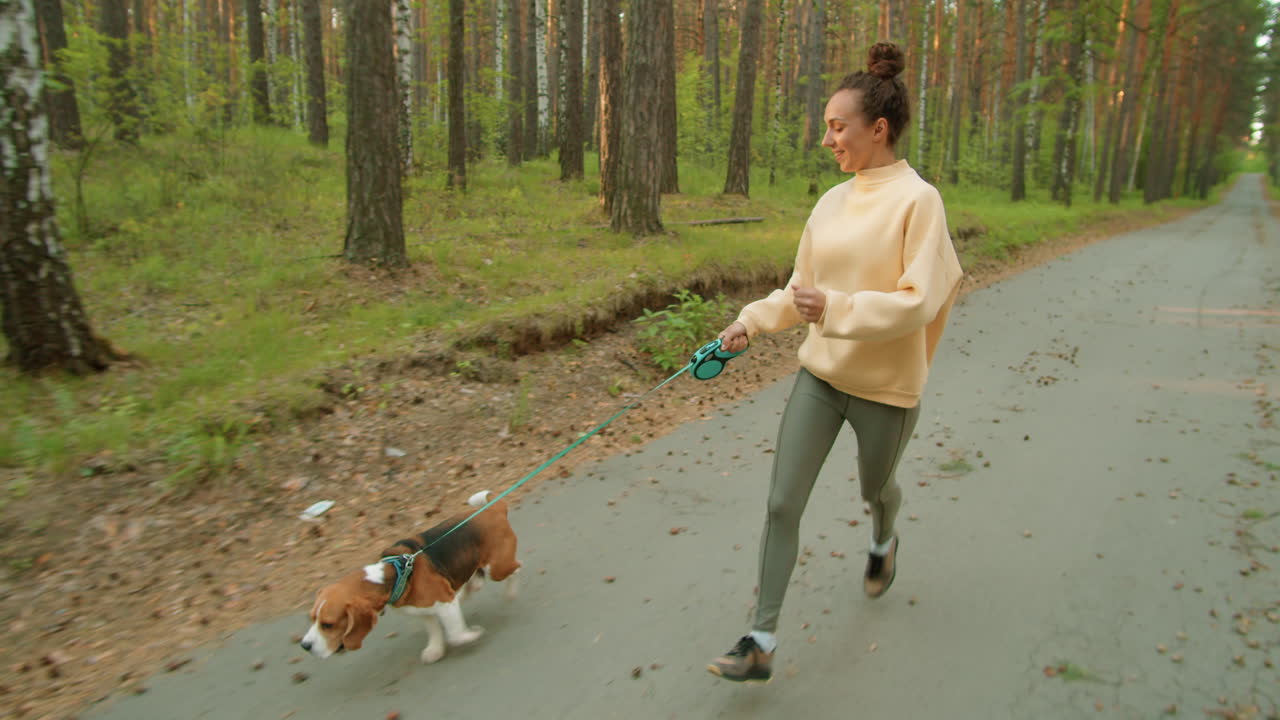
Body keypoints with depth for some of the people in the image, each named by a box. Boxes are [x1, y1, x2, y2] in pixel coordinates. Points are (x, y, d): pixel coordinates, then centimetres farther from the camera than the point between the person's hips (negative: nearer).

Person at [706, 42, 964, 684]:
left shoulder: (917, 199, -15)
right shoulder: (832, 202, 3)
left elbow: (919, 301, -20)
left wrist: (836, 307, -25)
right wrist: (752, 321, -1)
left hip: (885, 385, -5)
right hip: (820, 373, 5)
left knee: (876, 488, 22)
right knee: (781, 504, -1)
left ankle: (882, 543, 60)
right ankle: (761, 643, 7)